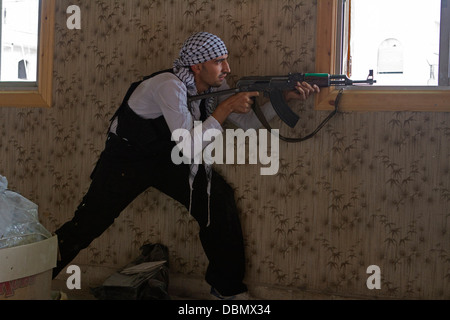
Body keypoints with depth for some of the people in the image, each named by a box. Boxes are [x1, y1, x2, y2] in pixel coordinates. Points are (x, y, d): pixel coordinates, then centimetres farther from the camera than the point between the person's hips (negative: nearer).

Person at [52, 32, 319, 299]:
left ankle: (228, 286, 7)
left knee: (220, 202, -7)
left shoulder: (215, 86, -7)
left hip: (169, 157, 6)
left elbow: (249, 122, -2)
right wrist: (225, 107, -31)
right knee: (88, 223, -7)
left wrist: (286, 98, -14)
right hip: (127, 159, -6)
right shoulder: (170, 86, -30)